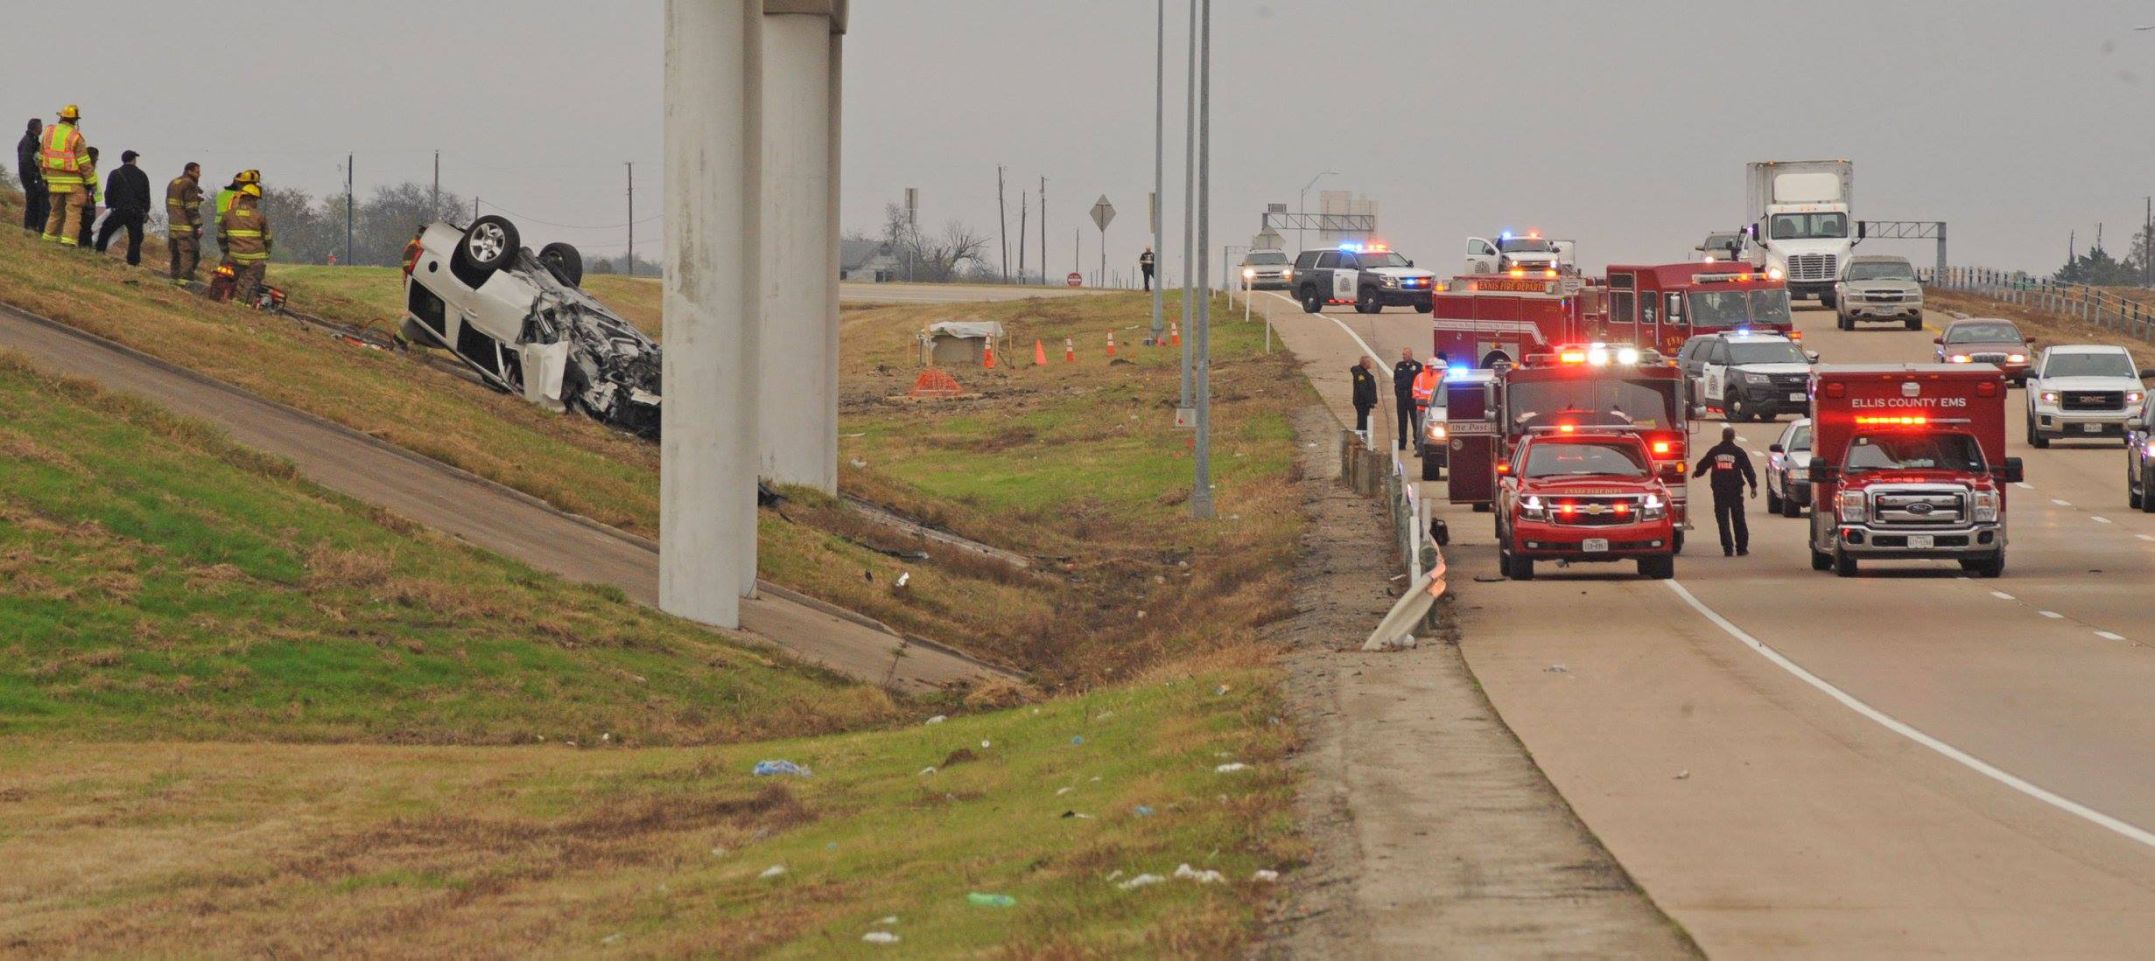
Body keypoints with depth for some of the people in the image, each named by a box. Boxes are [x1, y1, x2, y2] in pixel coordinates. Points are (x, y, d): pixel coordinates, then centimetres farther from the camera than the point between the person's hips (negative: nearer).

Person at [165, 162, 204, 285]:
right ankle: (185, 279, -13)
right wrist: (198, 226, -13)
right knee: (189, 254, -8)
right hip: (186, 227, -9)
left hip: (173, 225, 9)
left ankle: (175, 278, 17)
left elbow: (169, 206, 21)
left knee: (176, 254, 14)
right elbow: (192, 209, -17)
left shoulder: (172, 184, 16)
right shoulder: (189, 186, -13)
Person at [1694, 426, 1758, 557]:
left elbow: (1702, 465, 16)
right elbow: (1748, 470, -1)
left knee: (1723, 521, 2)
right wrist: (1753, 486, 6)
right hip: (1735, 490, 0)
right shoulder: (1738, 452, -1)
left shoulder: (1714, 451, 3)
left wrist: (1697, 473, 38)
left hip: (1719, 490, 0)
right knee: (1739, 520, 8)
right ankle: (1741, 548, 8)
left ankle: (1728, 549, -5)